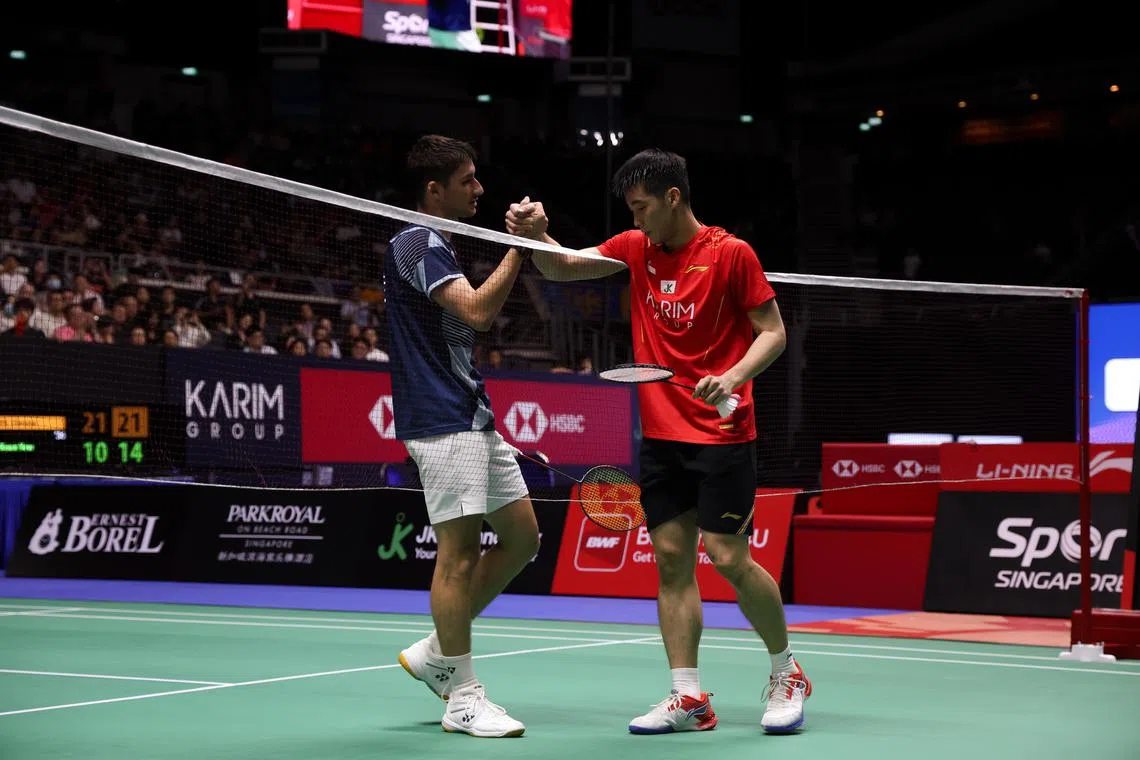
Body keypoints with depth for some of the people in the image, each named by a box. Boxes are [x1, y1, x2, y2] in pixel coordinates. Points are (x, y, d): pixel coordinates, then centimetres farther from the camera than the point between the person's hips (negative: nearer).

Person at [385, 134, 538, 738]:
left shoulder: (437, 244, 21)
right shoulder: (418, 243, -12)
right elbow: (477, 312, -23)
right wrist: (519, 247, -17)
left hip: (472, 417, 10)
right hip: (441, 421, -10)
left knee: (521, 535, 11)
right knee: (460, 550, -9)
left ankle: (435, 653, 19)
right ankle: (463, 698, -4)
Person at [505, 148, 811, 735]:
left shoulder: (730, 253, -9)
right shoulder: (637, 248, 7)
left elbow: (773, 331, -7)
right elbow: (563, 267, 8)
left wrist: (732, 377, -23)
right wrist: (536, 234, -13)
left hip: (722, 434, -6)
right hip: (660, 434, 6)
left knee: (729, 558, -8)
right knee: (671, 559, 2)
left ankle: (787, 675, 12)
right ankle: (689, 698, 6)